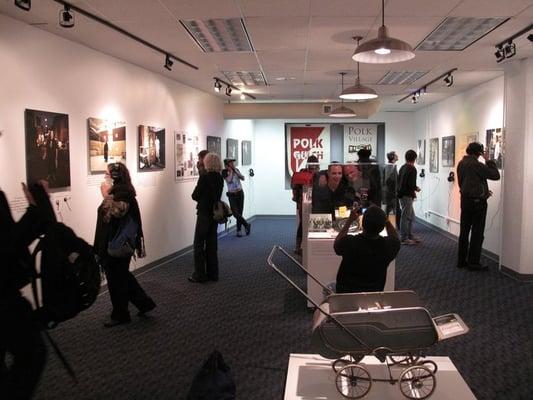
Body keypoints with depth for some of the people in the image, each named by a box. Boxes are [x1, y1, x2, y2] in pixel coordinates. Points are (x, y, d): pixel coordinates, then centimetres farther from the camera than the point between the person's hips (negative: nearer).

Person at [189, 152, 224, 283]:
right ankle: (212, 273, 20)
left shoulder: (204, 178, -17)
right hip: (215, 213, 7)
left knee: (199, 245, 3)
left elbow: (195, 196, -13)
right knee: (211, 244, 14)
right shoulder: (219, 178, 3)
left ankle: (199, 275, 7)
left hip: (204, 214, -7)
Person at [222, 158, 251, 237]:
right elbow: (229, 180, -19)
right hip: (232, 195, -3)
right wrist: (231, 171, -13)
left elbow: (243, 178, -2)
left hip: (240, 193, 3)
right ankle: (246, 224, 3)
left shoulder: (236, 169, 6)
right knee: (235, 212, -14)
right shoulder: (225, 172, -6)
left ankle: (239, 230, 13)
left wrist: (235, 171, -9)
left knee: (240, 212, 4)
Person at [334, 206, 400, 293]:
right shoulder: (388, 245, -21)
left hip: (346, 293, -2)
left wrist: (350, 220, 0)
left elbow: (336, 244, 0)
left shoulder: (349, 243, -27)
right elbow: (395, 237, 7)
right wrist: (384, 219, 2)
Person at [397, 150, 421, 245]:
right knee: (405, 217, -2)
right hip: (407, 195, -9)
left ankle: (410, 235, 23)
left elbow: (399, 181, 14)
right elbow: (411, 184, -23)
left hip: (401, 193, 9)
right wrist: (416, 188, -2)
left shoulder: (402, 167, 10)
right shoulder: (412, 169, -15)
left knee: (411, 216, 17)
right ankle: (404, 238, 5)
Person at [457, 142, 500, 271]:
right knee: (477, 233, 1)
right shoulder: (477, 165, -18)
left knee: (464, 231, 12)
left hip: (465, 200, 7)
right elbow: (495, 175, -14)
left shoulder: (461, 163, 6)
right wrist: (489, 161, -5)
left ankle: (461, 260, 17)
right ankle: (473, 263, 5)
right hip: (477, 202, -7)